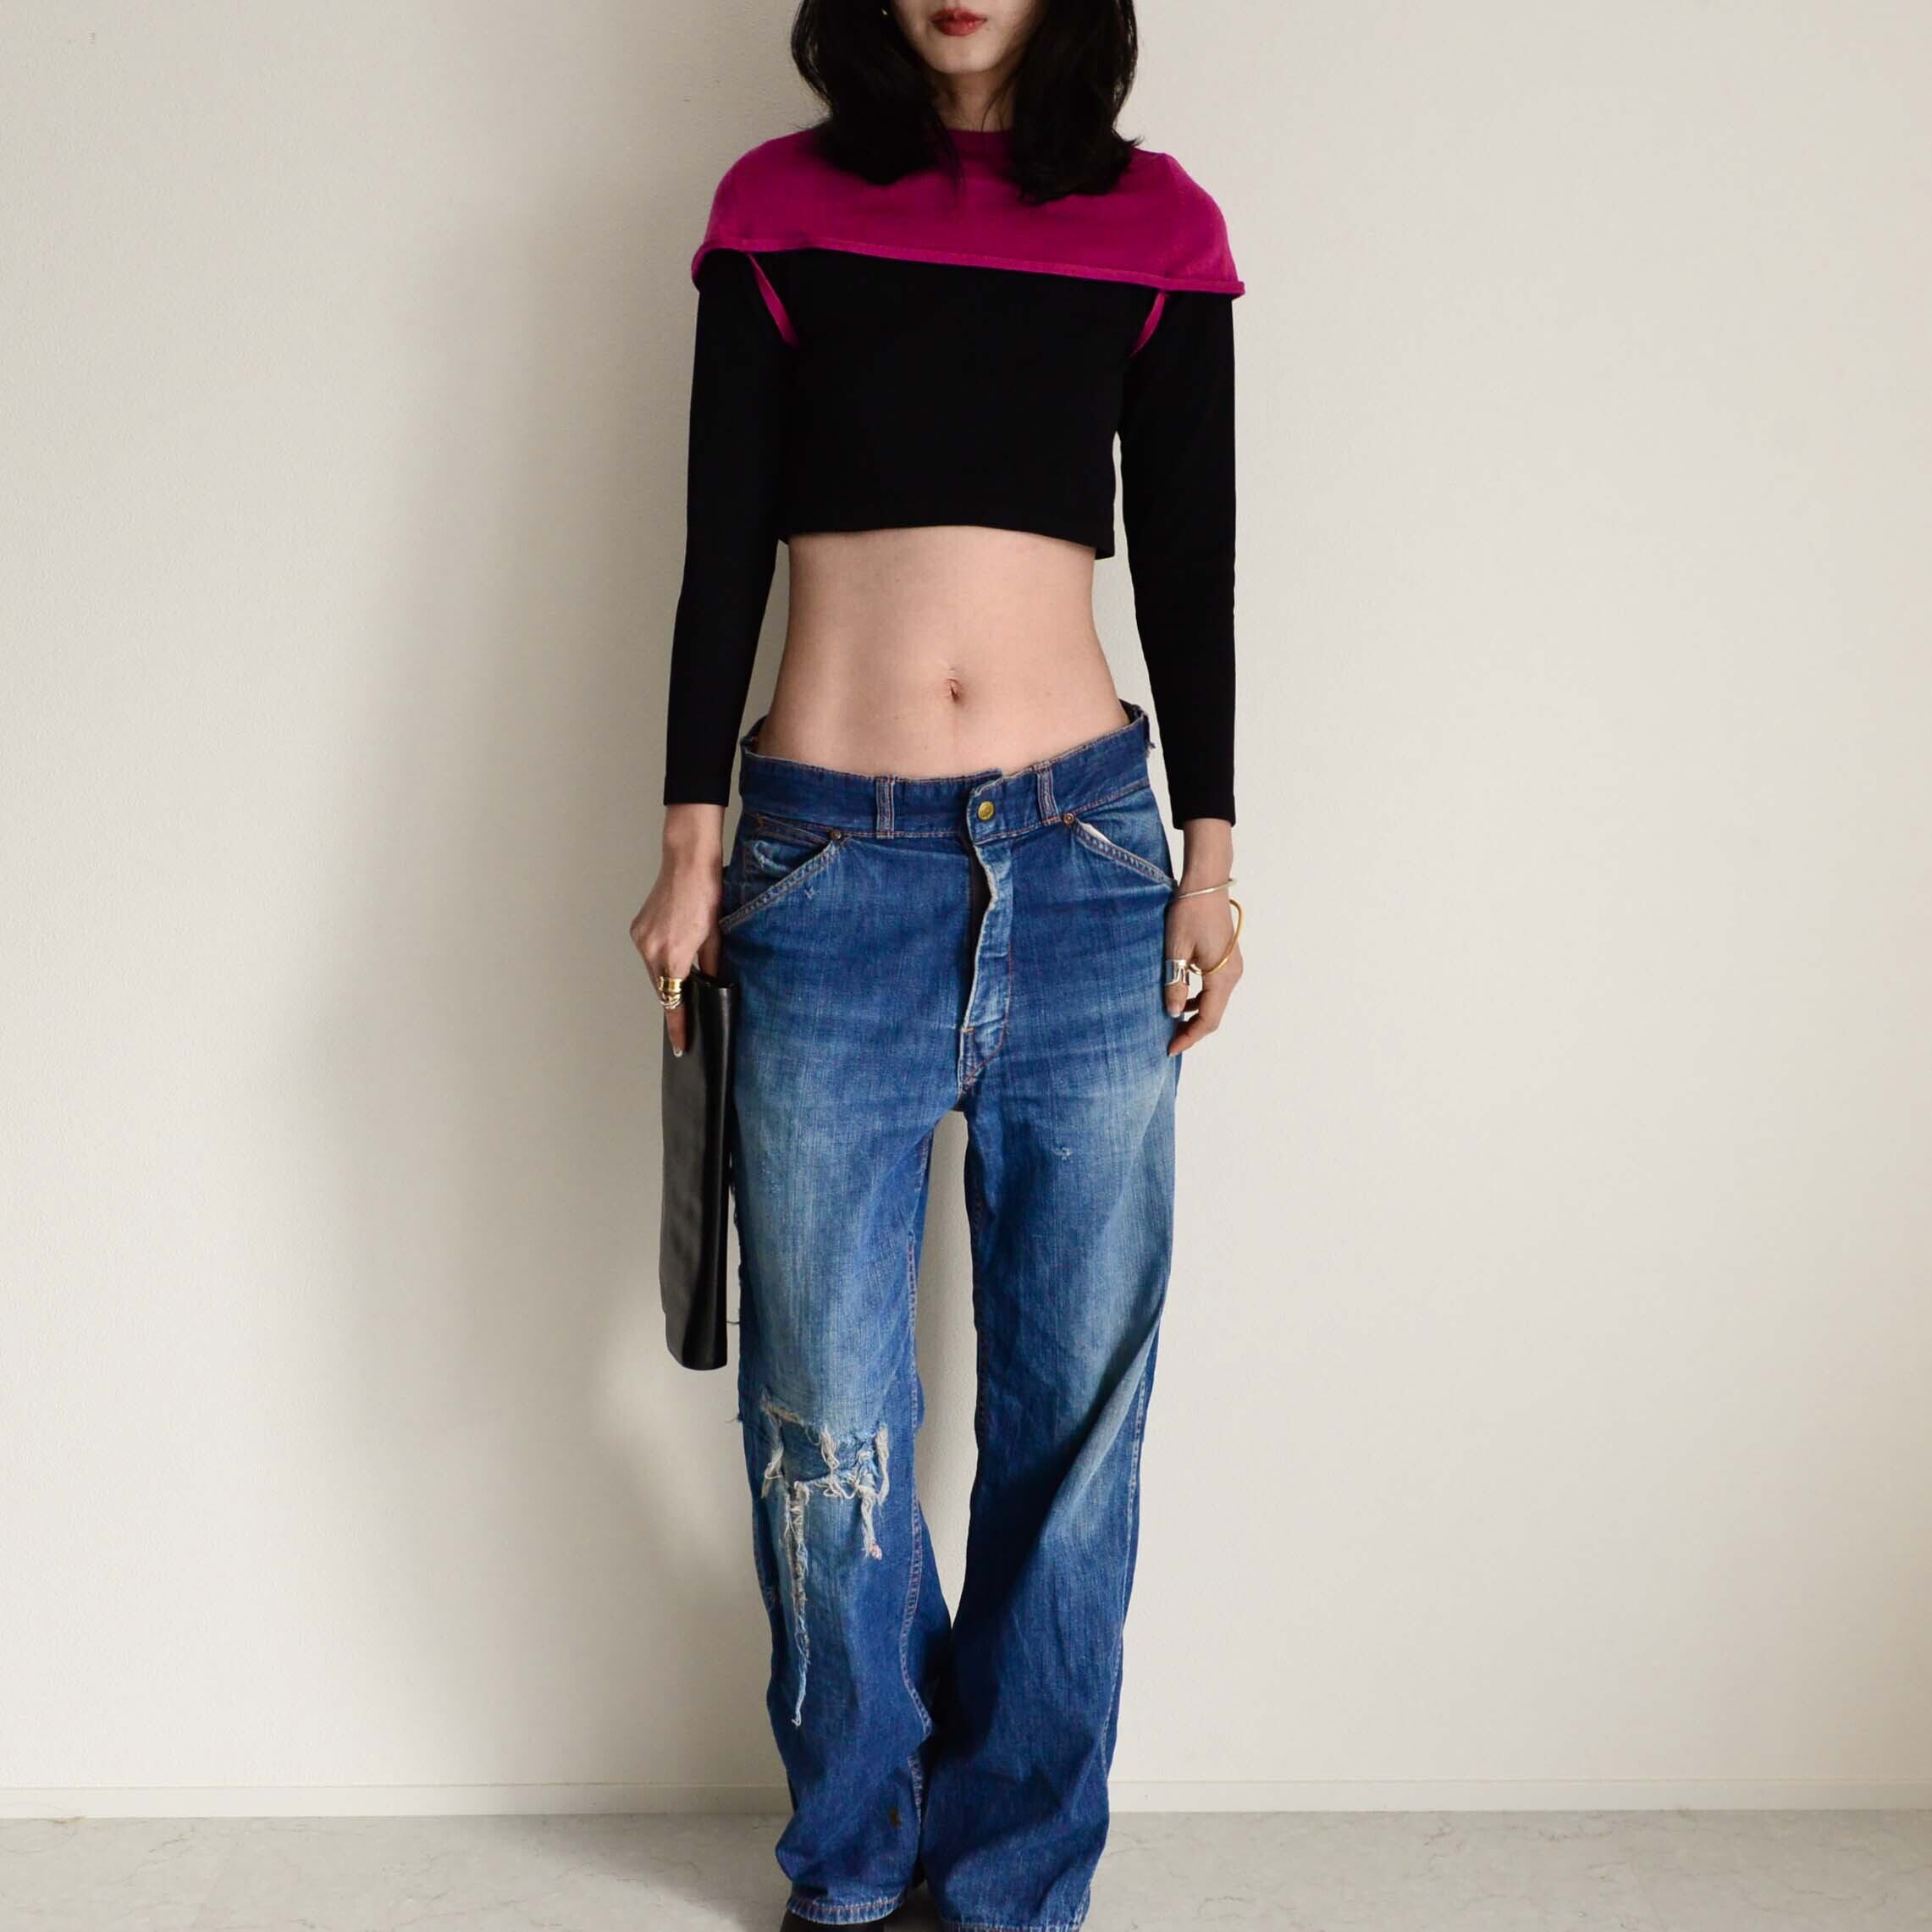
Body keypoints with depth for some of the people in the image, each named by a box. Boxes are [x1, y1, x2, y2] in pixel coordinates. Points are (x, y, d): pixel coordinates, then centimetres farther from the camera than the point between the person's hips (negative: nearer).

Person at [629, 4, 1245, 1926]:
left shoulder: (1157, 223, 9)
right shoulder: (777, 203, 8)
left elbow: (1189, 561, 9)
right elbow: (721, 549, 6)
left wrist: (1211, 858, 6)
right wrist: (691, 839, 1)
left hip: (1084, 850, 1)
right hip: (827, 860, 0)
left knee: (1071, 1402, 5)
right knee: (825, 1407, 3)